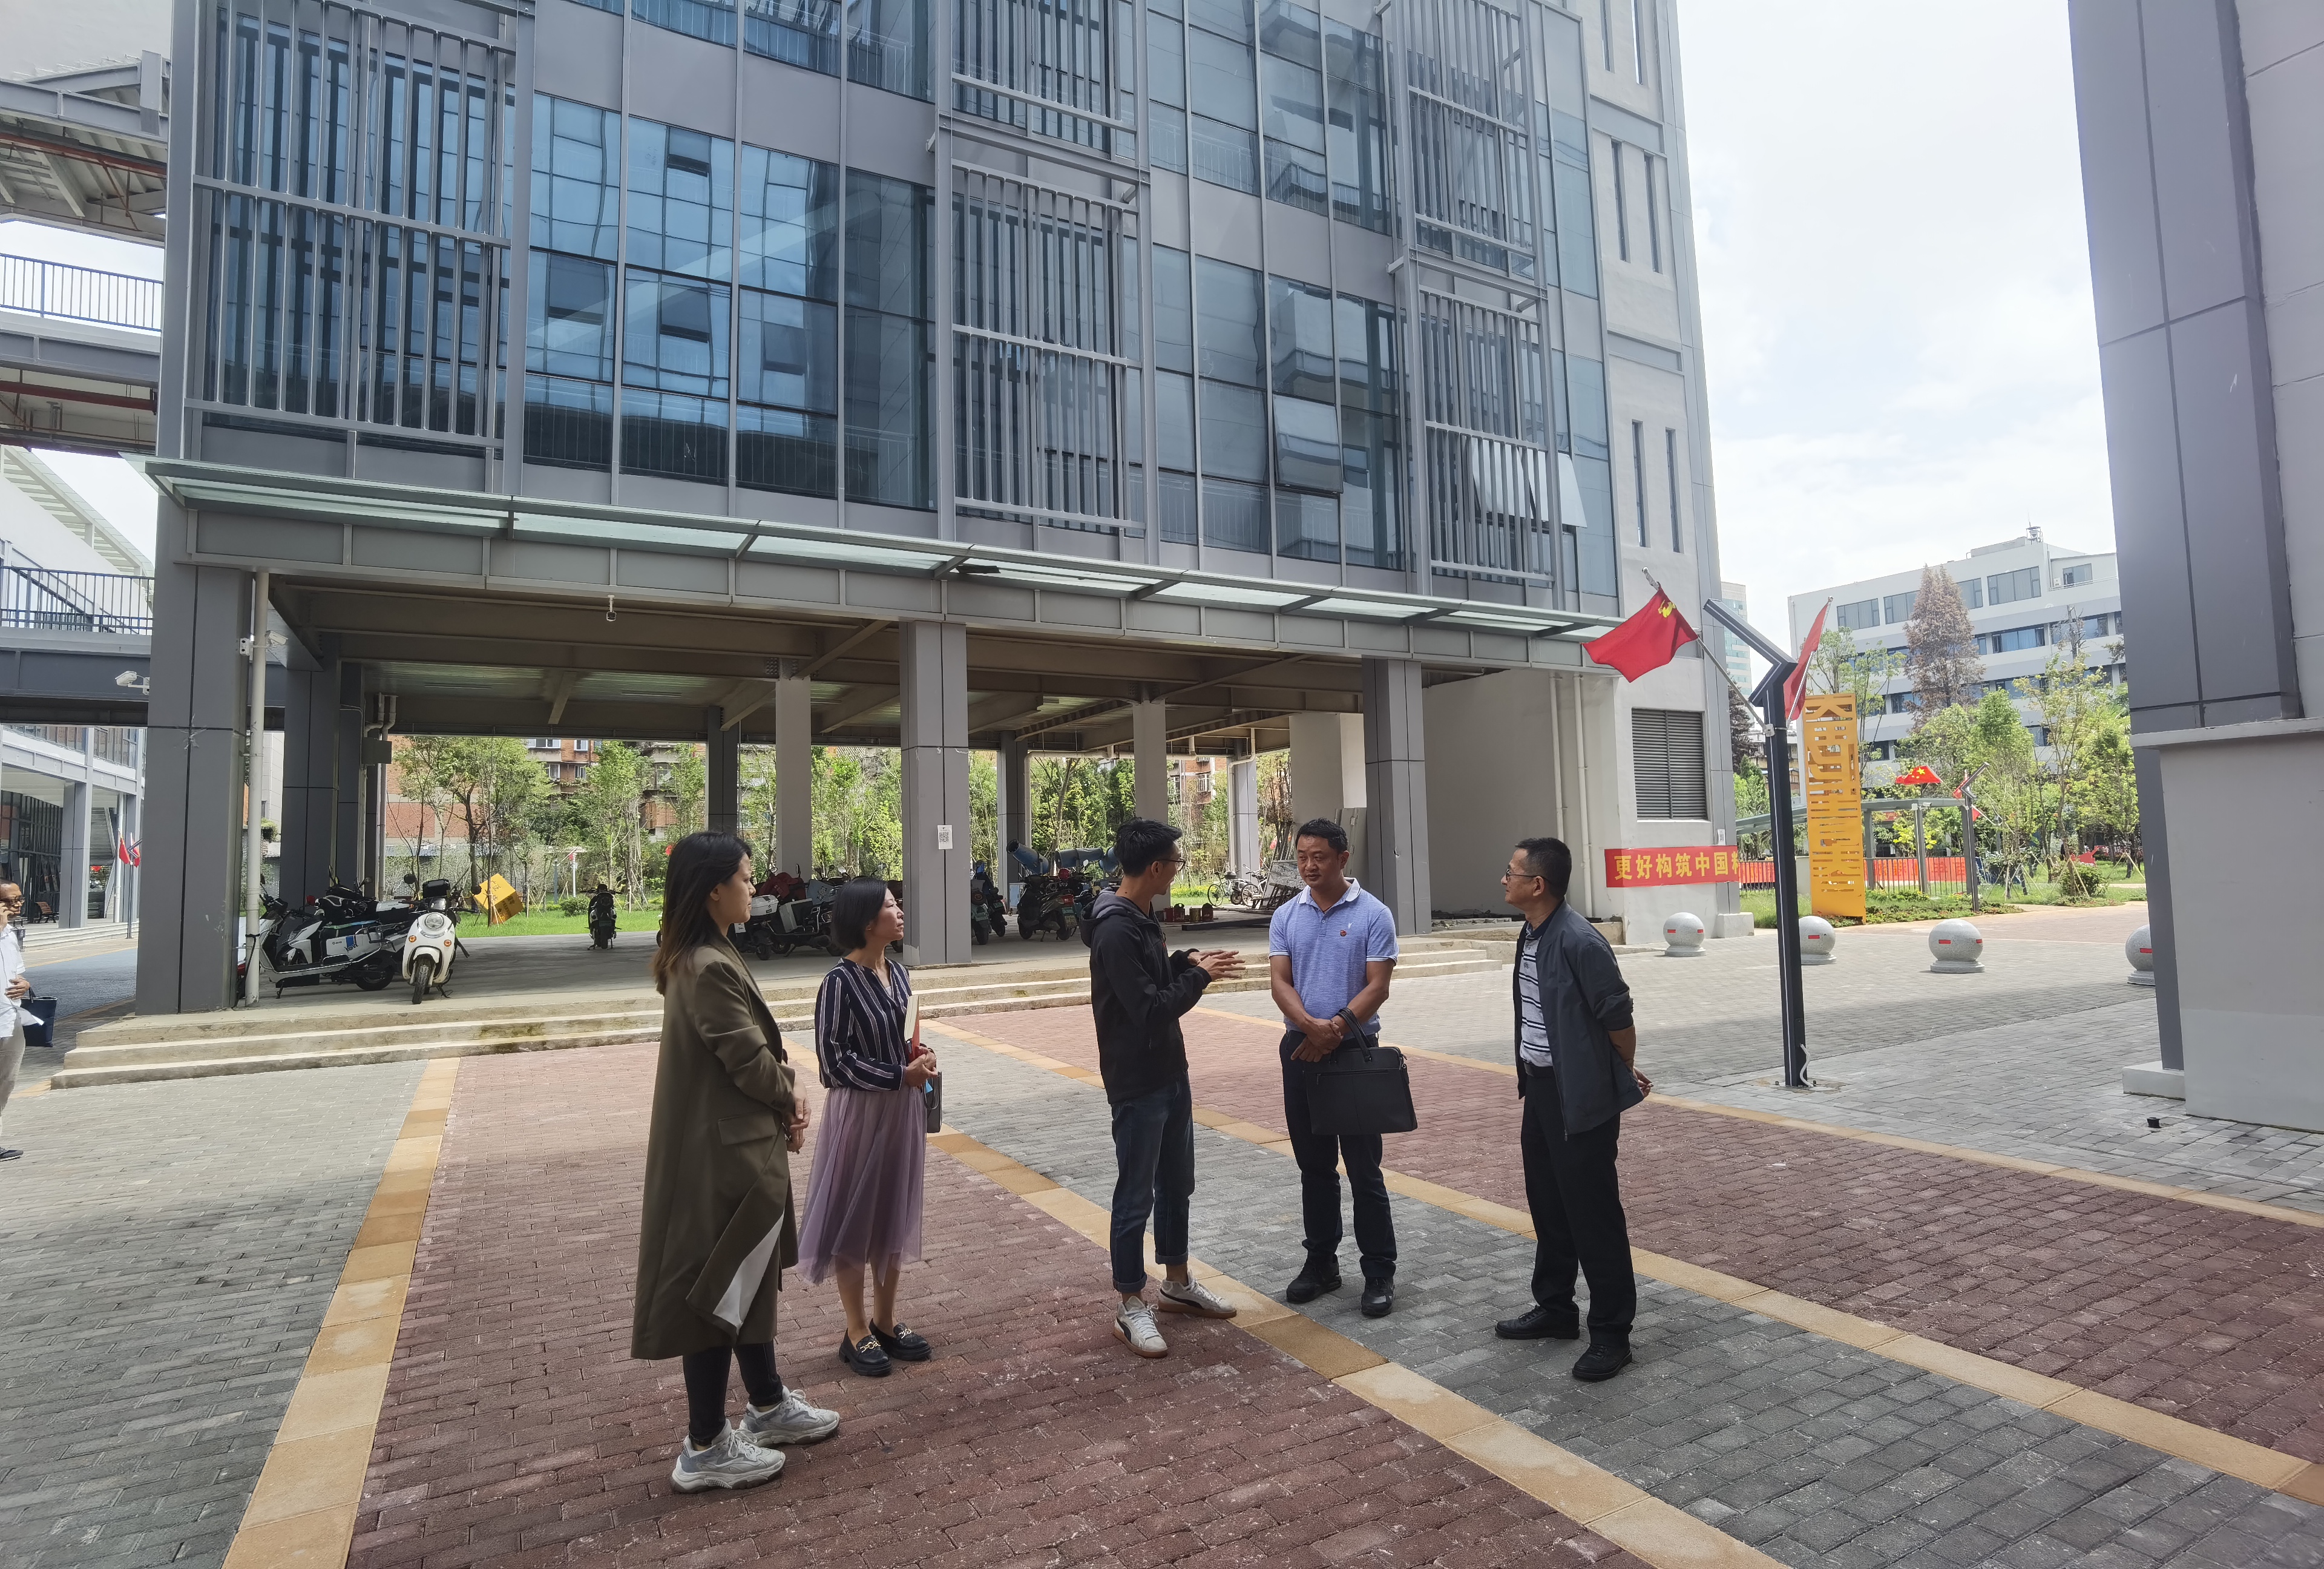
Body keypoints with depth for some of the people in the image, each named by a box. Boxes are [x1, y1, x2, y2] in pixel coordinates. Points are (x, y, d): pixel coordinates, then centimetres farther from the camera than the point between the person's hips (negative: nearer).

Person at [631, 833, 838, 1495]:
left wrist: (785, 1099, -2)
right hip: (724, 1155, -10)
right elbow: (750, 1060, -21)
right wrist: (791, 1101, -2)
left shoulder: (696, 958, 7)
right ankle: (706, 1447, 20)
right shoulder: (709, 969, -25)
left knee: (749, 1280, 21)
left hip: (741, 1147, 10)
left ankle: (768, 1407, 38)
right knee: (718, 1292, 4)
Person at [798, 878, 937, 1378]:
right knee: (854, 1219, 7)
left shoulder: (897, 972, 4)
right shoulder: (841, 982, -18)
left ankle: (885, 1323, 30)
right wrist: (900, 1075, -18)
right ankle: (857, 1332, 22)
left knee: (893, 1215, 15)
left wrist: (918, 1056, -4)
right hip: (860, 1111, -7)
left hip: (901, 1109, 7)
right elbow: (833, 1061, -18)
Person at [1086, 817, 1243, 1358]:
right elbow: (1150, 1009, -27)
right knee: (1136, 1195, 4)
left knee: (1176, 1186, 20)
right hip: (1136, 1085, -10)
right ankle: (1131, 1307, 18)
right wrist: (1200, 976, -17)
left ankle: (1178, 1284, 36)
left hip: (1170, 1074, 10)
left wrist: (1186, 962, 1)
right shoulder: (1116, 931, -24)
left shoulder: (1141, 920, 7)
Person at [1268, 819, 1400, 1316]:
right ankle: (1321, 1262, 26)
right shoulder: (1286, 916, 5)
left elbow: (1377, 986, -10)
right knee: (1314, 1166, 14)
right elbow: (1280, 982, -2)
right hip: (1301, 1050, 4)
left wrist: (1337, 1025, -23)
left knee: (1364, 1167, 1)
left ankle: (1379, 1271, 14)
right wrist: (1311, 1025, -19)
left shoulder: (1373, 915, -5)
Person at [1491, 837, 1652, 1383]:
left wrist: (1626, 1074, 0)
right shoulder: (1531, 937, 6)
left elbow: (1618, 1017, -15)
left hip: (1582, 1096, -9)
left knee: (1593, 1214, 2)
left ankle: (1611, 1334, 16)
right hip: (1541, 1089, 9)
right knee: (1548, 1205, 19)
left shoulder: (1579, 942, -23)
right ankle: (1555, 1308, 35)